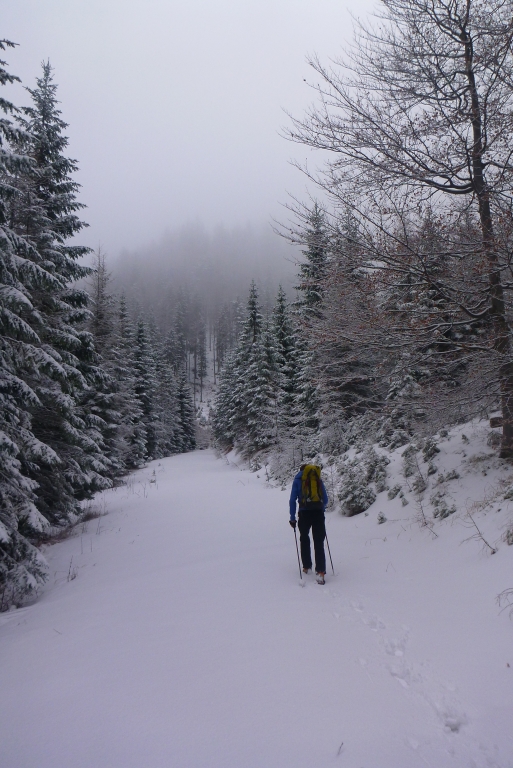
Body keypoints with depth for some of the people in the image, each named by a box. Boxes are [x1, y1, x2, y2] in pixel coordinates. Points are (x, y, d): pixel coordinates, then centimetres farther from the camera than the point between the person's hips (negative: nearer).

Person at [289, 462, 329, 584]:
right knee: (319, 542, 1)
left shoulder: (298, 479, 8)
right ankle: (321, 571, -10)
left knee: (304, 539, 19)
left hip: (305, 513, -1)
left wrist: (292, 518, 7)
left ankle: (307, 567, 22)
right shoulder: (318, 479, 14)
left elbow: (293, 500, 2)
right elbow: (325, 500, 17)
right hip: (318, 513, 1)